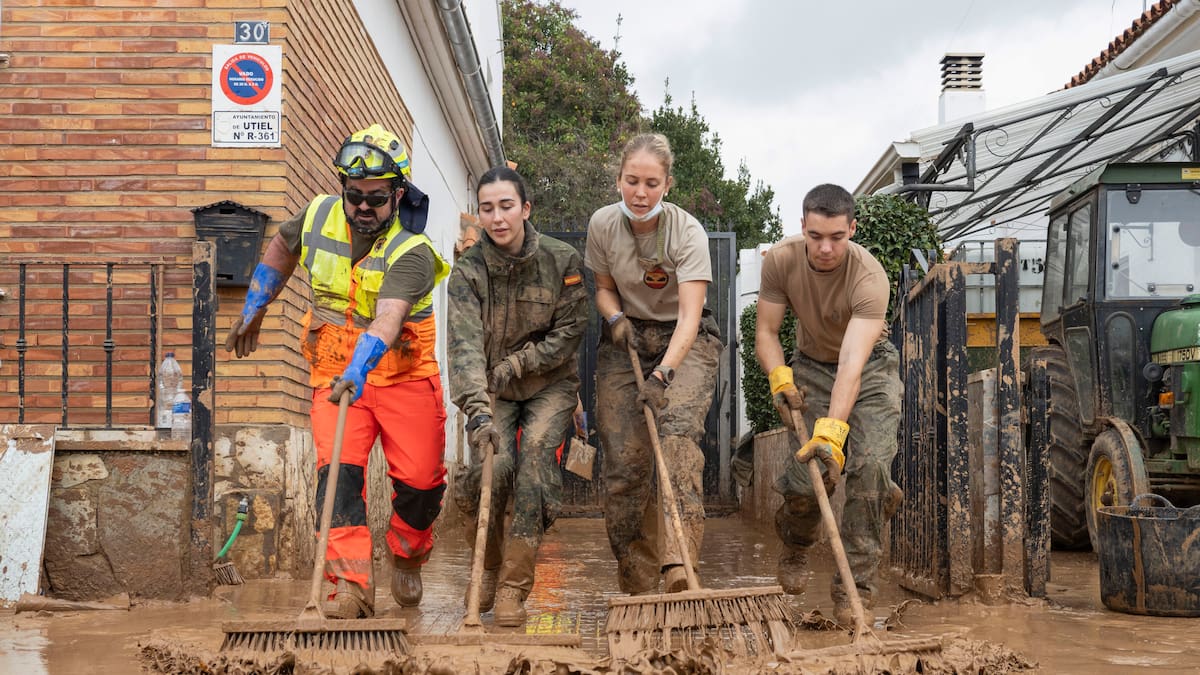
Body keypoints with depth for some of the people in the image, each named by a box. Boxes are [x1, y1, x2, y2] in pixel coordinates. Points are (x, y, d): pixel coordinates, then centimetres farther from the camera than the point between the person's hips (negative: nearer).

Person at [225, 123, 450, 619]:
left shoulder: (410, 252, -21)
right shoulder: (319, 216, -5)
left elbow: (387, 320, -38)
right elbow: (282, 249, 19)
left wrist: (358, 371, -53)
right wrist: (253, 310, 21)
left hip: (403, 374, -2)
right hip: (335, 373, 2)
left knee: (420, 479, -3)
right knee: (338, 469, -16)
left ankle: (406, 558, 29)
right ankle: (350, 585, -19)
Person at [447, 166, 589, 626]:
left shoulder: (562, 261, -10)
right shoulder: (468, 271, -12)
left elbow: (569, 332, -6)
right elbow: (465, 344, -25)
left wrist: (515, 364, -16)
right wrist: (477, 411, -38)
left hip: (550, 385, 0)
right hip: (491, 389, 0)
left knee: (535, 455, -22)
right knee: (493, 465, -20)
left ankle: (514, 588, -13)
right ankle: (486, 569, 8)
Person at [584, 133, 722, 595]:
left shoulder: (687, 233, -21)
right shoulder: (603, 224, -9)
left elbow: (689, 315, -30)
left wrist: (662, 374, -44)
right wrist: (615, 318, -15)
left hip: (684, 340, -3)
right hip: (627, 338, 3)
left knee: (678, 427, -30)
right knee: (624, 460, -6)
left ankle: (678, 564, -40)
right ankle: (638, 584, 5)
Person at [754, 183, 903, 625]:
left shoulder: (869, 277, -33)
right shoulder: (780, 261, -21)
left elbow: (852, 363, -43)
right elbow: (766, 331, -12)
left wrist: (832, 428, -54)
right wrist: (779, 376, -32)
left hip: (870, 368, -2)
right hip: (811, 366, 2)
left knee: (869, 465, -22)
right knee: (806, 475, -12)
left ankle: (855, 587, -10)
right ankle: (795, 546, 23)